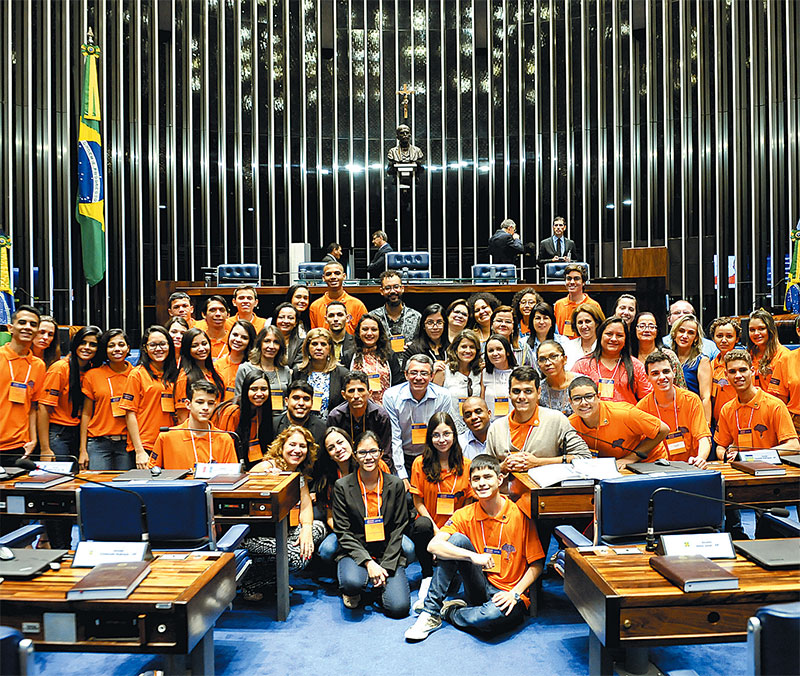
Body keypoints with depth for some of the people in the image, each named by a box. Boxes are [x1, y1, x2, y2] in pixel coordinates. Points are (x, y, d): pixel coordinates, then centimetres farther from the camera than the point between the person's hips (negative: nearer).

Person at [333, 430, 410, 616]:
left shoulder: (395, 484, 0)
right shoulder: (342, 486, -4)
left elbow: (399, 529, 1)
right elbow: (343, 531, -5)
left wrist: (386, 566, -10)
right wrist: (368, 562, -16)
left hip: (389, 554, 1)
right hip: (355, 552, -1)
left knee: (399, 607, -18)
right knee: (352, 582, -34)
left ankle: (380, 584, 16)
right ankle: (353, 592, 6)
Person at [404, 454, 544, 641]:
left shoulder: (520, 516, -10)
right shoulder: (466, 515, -3)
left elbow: (537, 564, -5)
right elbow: (433, 545, -17)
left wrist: (515, 594, -18)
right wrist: (473, 556, -29)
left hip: (508, 595, -2)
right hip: (481, 589, 3)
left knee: (495, 615, -38)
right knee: (457, 539, -20)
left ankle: (449, 612, -4)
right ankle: (431, 610, -13)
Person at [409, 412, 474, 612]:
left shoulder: (466, 466, 2)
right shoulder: (420, 464, -2)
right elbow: (418, 502, 0)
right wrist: (436, 530, -13)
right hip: (429, 525, -1)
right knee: (422, 525, -35)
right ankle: (427, 577, -15)